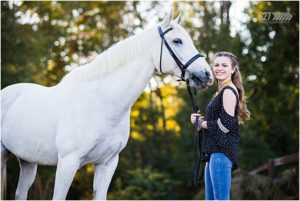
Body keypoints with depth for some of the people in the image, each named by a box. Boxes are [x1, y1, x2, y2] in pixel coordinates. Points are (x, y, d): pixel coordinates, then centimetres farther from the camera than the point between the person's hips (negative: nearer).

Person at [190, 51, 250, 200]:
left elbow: (225, 125, -17)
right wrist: (201, 119, 7)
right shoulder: (222, 91, 21)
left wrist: (202, 123, -5)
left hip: (222, 151, -11)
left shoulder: (228, 91, -10)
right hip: (215, 151, 11)